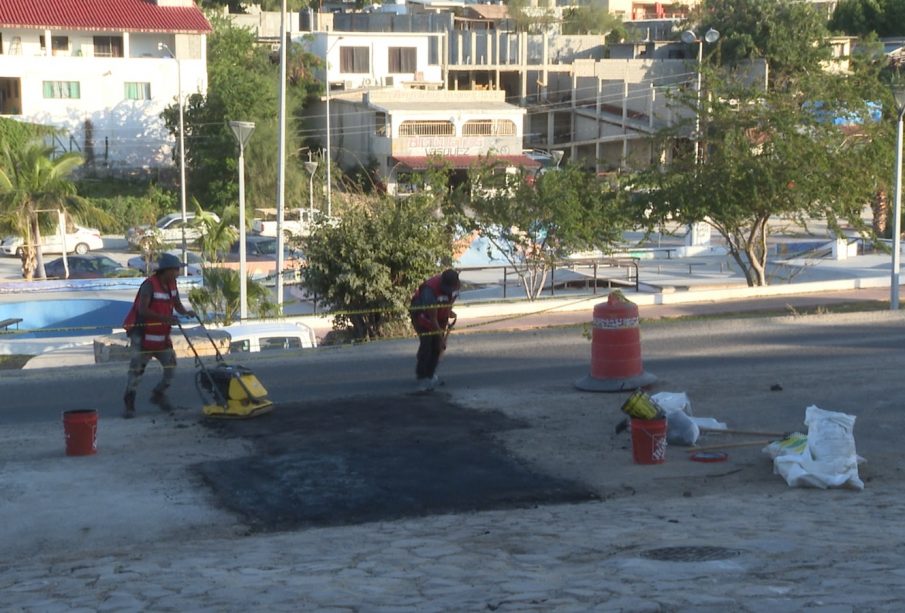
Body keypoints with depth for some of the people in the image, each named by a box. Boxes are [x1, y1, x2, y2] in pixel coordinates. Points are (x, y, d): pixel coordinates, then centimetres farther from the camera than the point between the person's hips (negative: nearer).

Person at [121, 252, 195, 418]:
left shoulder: (171, 284, 3)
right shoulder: (149, 285, -20)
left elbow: (177, 305, 11)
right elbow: (142, 310, -31)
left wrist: (186, 312, -13)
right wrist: (165, 318, -41)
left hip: (162, 336, 7)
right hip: (143, 334, -7)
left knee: (171, 366, 5)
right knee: (136, 370, -7)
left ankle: (159, 395, 26)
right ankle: (129, 405, 2)